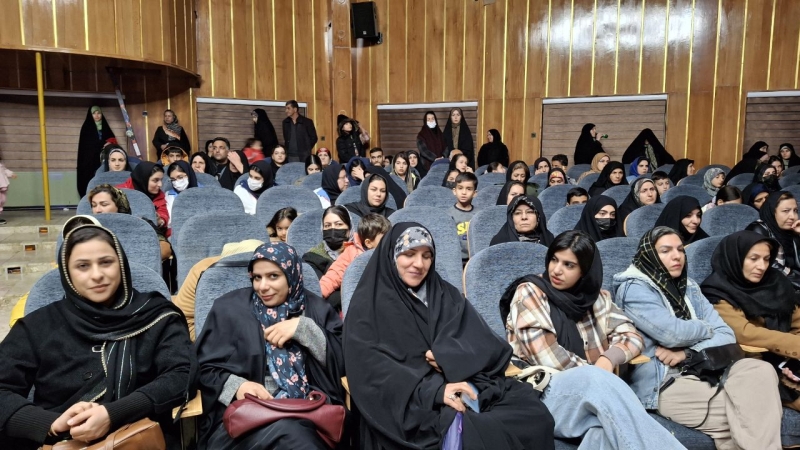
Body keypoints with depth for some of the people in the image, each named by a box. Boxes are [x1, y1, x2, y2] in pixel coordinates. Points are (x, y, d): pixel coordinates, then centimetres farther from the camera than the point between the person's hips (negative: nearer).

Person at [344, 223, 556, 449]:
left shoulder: (446, 294, 18)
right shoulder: (368, 305, 3)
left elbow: (487, 344, 7)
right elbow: (370, 370, -11)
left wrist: (449, 355, -14)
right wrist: (432, 390, -22)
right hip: (407, 403, -6)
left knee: (532, 413, -19)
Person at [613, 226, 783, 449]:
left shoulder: (689, 287, 15)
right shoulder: (634, 288, -6)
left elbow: (726, 336, 6)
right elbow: (672, 333, -19)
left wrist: (688, 352, -13)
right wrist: (707, 328, 2)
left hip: (701, 372, 6)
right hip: (661, 384, -6)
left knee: (760, 370, -21)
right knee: (746, 411, -23)